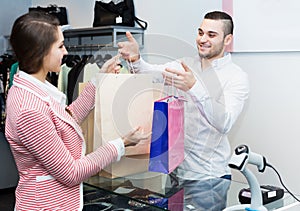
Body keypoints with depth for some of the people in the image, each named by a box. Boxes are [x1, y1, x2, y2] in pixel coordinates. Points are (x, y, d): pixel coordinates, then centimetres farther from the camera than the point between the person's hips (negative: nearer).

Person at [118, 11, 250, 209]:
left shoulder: (237, 77, -10)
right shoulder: (185, 65, 8)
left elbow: (224, 123, -25)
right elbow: (152, 72, -8)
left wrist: (194, 88, -38)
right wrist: (135, 59, -30)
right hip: (173, 168, 5)